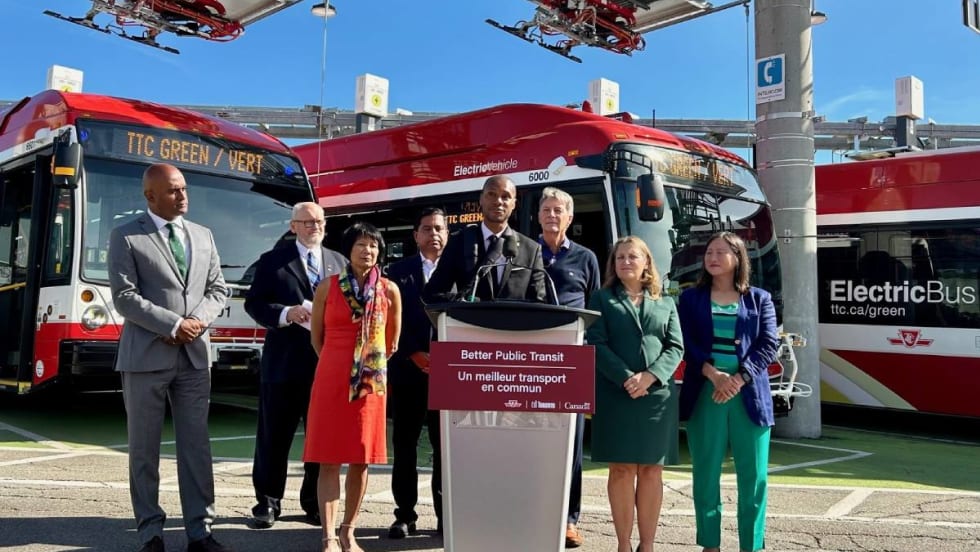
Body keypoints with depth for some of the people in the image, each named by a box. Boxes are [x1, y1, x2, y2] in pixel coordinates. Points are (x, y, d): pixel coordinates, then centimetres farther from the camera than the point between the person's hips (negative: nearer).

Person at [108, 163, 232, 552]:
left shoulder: (203, 235, 13)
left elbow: (218, 289, 12)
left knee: (196, 446, 5)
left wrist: (198, 320, -7)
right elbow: (124, 297, -9)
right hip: (146, 356, -3)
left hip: (195, 356, 4)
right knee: (144, 448, 5)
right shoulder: (125, 237, -1)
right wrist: (174, 325, -15)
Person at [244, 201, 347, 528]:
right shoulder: (272, 261, 5)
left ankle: (315, 502, 21)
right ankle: (268, 501, 17)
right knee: (274, 436, 5)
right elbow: (253, 303, -1)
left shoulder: (340, 262, 14)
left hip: (329, 362, 3)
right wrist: (286, 313, -17)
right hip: (283, 362, -2)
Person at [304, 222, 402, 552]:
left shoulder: (389, 290, 2)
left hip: (371, 382, 2)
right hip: (331, 379, -1)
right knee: (329, 459, -3)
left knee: (361, 459, 7)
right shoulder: (328, 287, 0)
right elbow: (316, 337, 11)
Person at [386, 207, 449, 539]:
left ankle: (445, 516, 13)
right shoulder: (399, 271, 7)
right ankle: (405, 515, 12)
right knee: (405, 445, 4)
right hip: (408, 369, 0)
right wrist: (416, 355, -10)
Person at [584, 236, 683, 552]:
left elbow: (676, 348, 5)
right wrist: (626, 378, -15)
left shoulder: (665, 304, 15)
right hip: (615, 394, -2)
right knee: (621, 469, -1)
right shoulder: (602, 299, 9)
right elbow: (596, 344, -3)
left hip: (658, 394, 2)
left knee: (652, 470, 3)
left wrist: (650, 377, -12)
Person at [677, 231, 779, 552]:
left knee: (753, 475, 2)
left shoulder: (759, 299, 10)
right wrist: (714, 375, -15)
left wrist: (739, 379, -13)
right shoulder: (691, 299, 10)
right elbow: (687, 344, 0)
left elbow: (769, 345, 0)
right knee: (706, 473, 3)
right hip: (704, 393, 0)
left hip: (749, 394, 0)